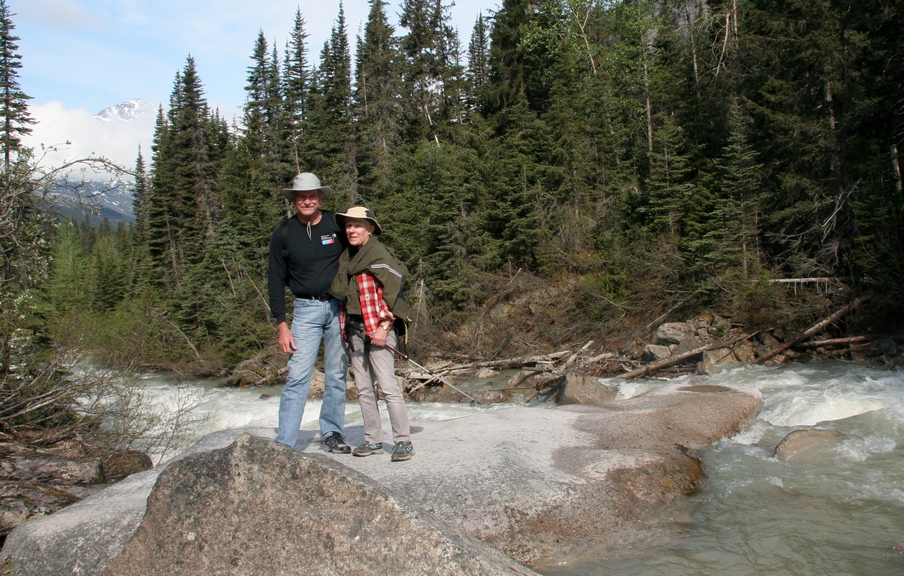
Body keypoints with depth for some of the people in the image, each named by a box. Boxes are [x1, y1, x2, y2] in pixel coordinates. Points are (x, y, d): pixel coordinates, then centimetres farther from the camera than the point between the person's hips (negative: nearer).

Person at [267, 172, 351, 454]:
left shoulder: (337, 225, 2)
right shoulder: (284, 233, 1)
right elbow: (275, 280, 4)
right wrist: (281, 324, -3)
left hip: (339, 306, 1)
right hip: (306, 309, -1)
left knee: (337, 375, 6)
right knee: (298, 376, -10)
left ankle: (332, 432, 20)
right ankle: (284, 443, -6)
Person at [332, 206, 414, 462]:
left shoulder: (379, 254, -9)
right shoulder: (348, 257, 13)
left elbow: (394, 292, -13)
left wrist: (384, 327, -16)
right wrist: (345, 325, 13)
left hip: (377, 328, -8)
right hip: (354, 329, 8)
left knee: (388, 386, -9)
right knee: (363, 388, 10)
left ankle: (403, 441, -1)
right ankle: (373, 440, 19)